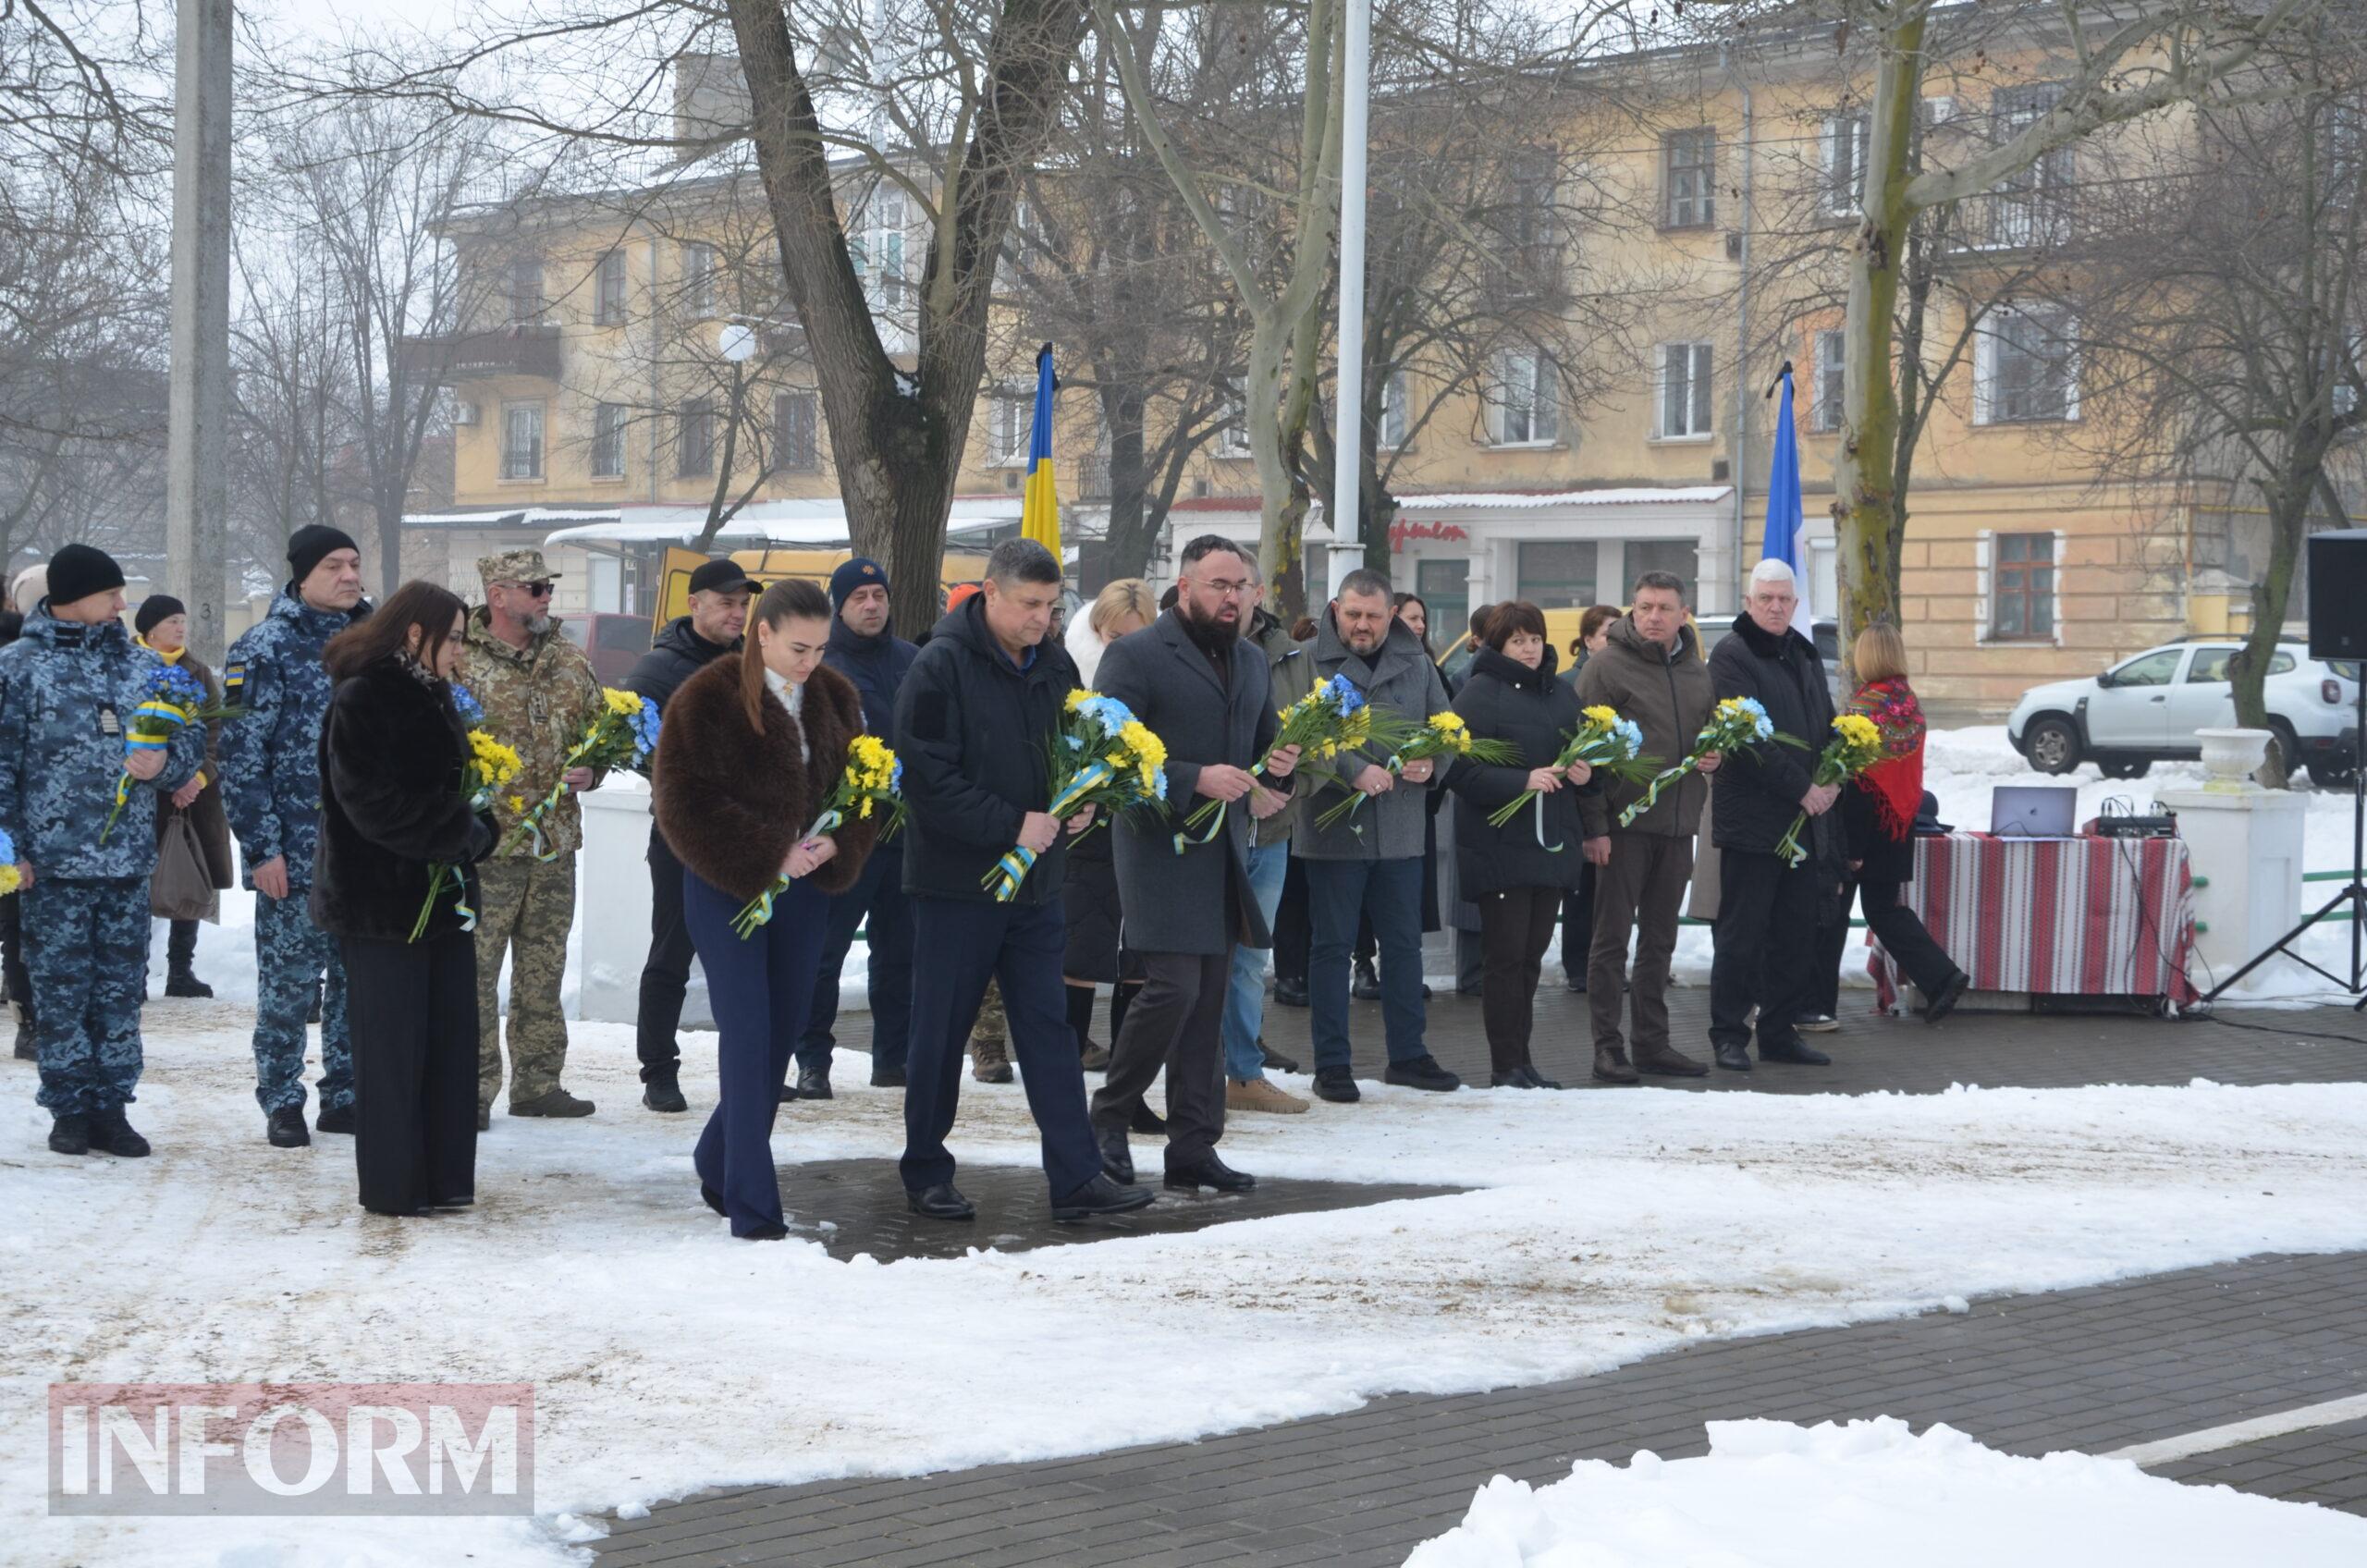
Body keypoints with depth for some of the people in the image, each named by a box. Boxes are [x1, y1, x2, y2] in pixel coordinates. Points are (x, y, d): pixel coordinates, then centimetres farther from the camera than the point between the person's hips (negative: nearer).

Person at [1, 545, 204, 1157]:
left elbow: (191, 738, 15)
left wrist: (165, 761, -8)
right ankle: (69, 1108, 11)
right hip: (53, 863, -3)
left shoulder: (143, 665, 9)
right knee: (60, 990, 1)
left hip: (129, 861, 4)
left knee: (121, 990, 6)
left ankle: (111, 1107, 14)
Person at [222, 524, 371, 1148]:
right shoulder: (265, 648, -7)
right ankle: (282, 1103, 12)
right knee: (289, 980, 0)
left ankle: (346, 1096, 19)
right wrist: (262, 848, -13)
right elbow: (241, 756, -9)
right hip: (295, 856, -5)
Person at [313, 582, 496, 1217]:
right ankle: (392, 1186, 7)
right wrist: (461, 830, -16)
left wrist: (475, 828, 1)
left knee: (452, 1035, 9)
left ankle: (445, 1177, 16)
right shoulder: (361, 700, -12)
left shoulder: (432, 697, 15)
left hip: (443, 895, 9)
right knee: (391, 1045, -2)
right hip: (384, 901, -9)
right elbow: (372, 803, -20)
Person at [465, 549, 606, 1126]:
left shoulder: (570, 662, 13)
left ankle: (539, 1082, 20)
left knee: (544, 970, 12)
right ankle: (474, 1088, 2)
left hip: (556, 842, 6)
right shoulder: (457, 661, -5)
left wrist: (590, 771, 3)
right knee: (475, 969, -4)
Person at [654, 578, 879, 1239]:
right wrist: (765, 856, -18)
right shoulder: (710, 698, -10)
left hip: (805, 887, 6)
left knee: (784, 1030, 10)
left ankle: (719, 1163, 31)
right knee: (747, 1036, -9)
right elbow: (686, 803, -13)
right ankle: (752, 1207, -7)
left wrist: (837, 845, -9)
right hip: (727, 888, -5)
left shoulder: (835, 698, 7)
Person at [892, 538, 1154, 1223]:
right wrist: (1012, 825, -19)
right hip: (956, 880, -6)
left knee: (1048, 1029, 5)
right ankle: (925, 1174, 16)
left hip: (1034, 883, 6)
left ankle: (1076, 1178, 4)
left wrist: (1080, 805, -2)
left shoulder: (1053, 666, 8)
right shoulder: (942, 666, -12)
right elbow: (929, 779, -18)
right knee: (941, 1032, 4)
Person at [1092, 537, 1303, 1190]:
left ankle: (1193, 1147, 12)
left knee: (1209, 1000, 7)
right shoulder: (1135, 656, -6)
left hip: (1224, 855, 7)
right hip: (1162, 849, -7)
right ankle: (1108, 1118, 3)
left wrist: (1279, 767, 4)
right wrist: (1196, 780, -22)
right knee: (1174, 987, -15)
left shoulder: (1251, 662, 17)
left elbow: (1265, 744, 28)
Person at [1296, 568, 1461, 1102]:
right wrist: (1354, 771, -26)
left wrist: (1431, 762, -9)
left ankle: (1407, 1053, 23)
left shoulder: (1415, 665, 8)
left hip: (1401, 831, 4)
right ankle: (1332, 1064, 10)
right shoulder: (1310, 663, -7)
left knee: (1404, 942, 12)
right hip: (1333, 830, -4)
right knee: (1332, 945, 3)